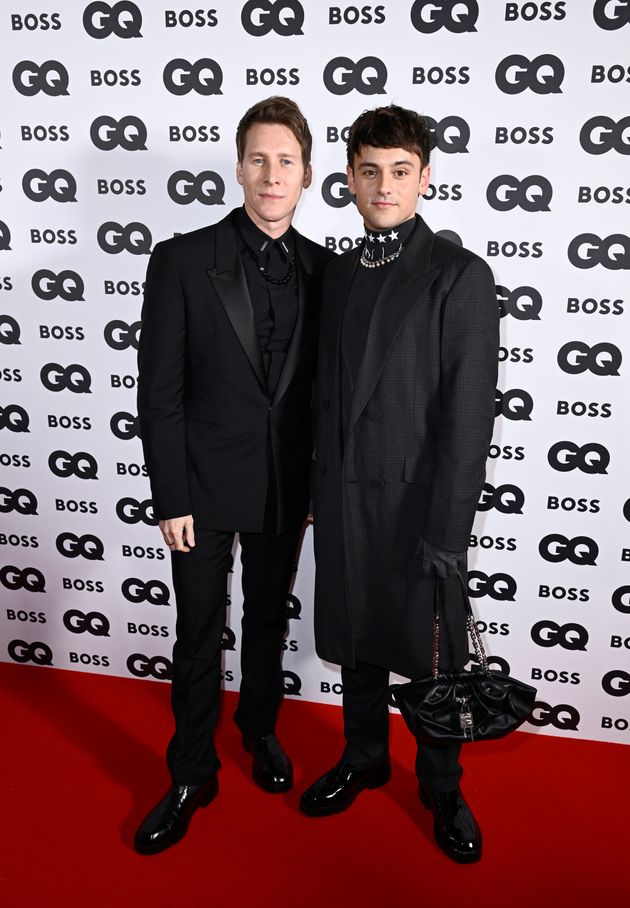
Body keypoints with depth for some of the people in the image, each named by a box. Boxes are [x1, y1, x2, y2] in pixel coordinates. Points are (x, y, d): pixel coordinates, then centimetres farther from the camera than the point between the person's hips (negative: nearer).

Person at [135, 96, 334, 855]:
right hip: (206, 484, -2)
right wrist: (170, 499, -11)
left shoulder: (322, 270, 0)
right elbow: (159, 391, -10)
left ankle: (260, 728, 44)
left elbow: (323, 385, 5)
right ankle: (192, 776, 27)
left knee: (268, 620, 19)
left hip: (287, 485, 3)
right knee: (199, 635, 9)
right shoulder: (182, 261, -10)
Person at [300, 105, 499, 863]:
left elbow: (469, 418, -14)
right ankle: (363, 759, 41)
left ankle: (442, 786, 33)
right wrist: (321, 487, 8)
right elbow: (328, 389, 11)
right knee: (355, 638, 18)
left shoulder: (459, 276, -10)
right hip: (342, 495, 5)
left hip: (416, 500, -5)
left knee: (430, 653, 10)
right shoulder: (339, 273, 8)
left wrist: (446, 532, -17)